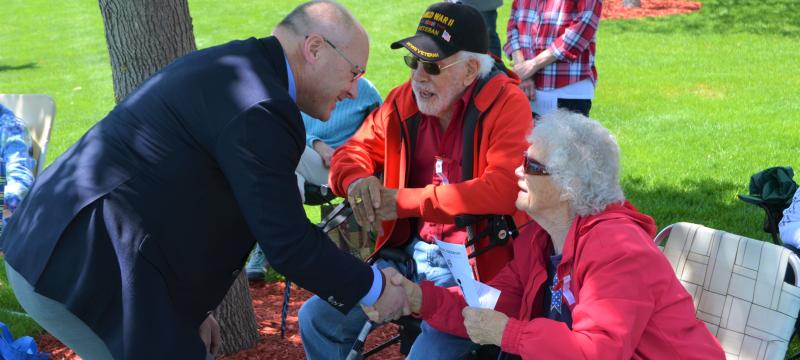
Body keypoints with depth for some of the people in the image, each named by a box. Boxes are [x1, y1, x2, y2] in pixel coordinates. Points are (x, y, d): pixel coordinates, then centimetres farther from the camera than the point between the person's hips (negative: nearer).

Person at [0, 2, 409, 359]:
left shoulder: (227, 70, 13)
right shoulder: (258, 109, -18)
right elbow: (287, 242, -16)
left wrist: (193, 307, 18)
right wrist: (373, 289, -1)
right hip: (88, 270, -10)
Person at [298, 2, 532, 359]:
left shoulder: (506, 103, -13)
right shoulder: (404, 100, 5)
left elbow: (506, 189, -26)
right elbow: (353, 150, 14)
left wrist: (408, 202, -23)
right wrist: (358, 180, -13)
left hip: (476, 262, -6)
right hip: (410, 252, 6)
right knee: (315, 318, -2)